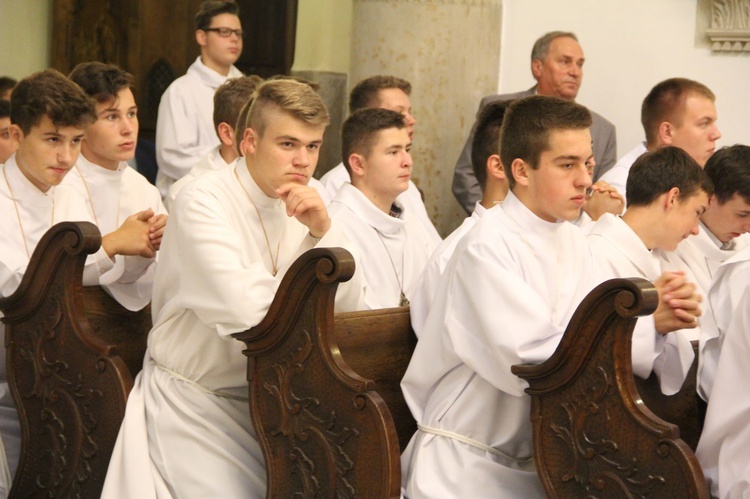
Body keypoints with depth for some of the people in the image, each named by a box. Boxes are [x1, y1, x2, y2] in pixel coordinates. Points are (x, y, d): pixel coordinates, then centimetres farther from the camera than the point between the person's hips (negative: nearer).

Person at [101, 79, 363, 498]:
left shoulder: (300, 206, 3)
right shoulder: (203, 203, -19)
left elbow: (350, 303, -2)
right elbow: (240, 311, -30)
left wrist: (324, 230, -18)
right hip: (193, 403, -6)